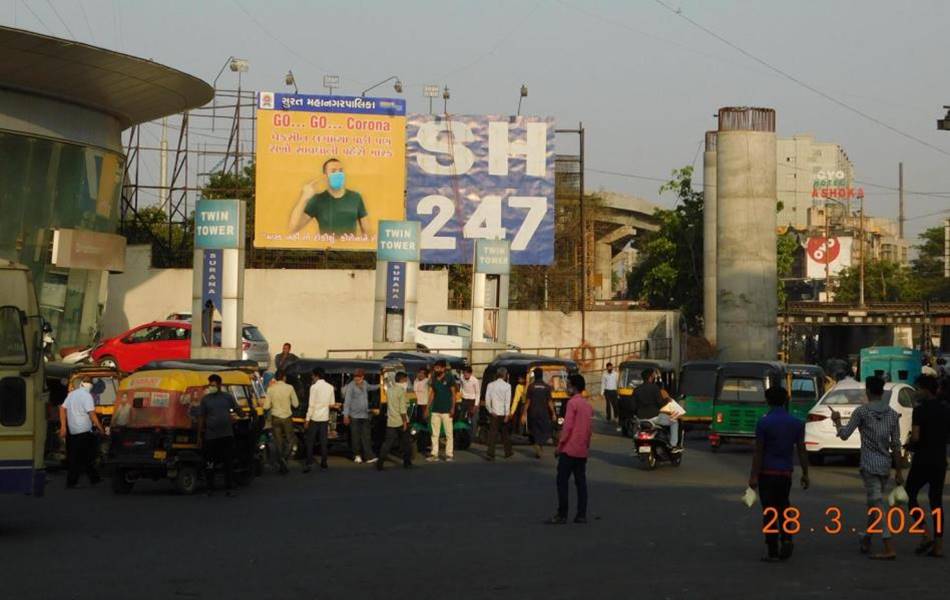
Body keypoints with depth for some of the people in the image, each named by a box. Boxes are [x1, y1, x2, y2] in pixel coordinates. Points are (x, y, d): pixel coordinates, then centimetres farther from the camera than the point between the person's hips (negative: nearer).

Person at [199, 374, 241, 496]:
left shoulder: (228, 397, 6)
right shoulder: (205, 399, 4)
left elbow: (238, 410, 14)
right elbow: (201, 418, 5)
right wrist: (199, 436, 2)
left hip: (227, 435, 1)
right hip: (210, 436, -1)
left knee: (228, 463, 3)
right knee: (209, 464, 2)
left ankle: (228, 488, 10)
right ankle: (210, 489, 12)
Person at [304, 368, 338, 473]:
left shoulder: (314, 387, -11)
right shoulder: (330, 387, 5)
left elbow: (311, 405, -13)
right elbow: (332, 404, 11)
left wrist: (307, 419, -9)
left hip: (314, 417, -4)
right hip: (325, 418, 4)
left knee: (310, 441, 3)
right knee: (324, 442, 7)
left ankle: (309, 463, -3)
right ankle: (323, 465, 7)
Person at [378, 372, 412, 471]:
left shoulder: (390, 390, 10)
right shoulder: (401, 391, -12)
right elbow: (402, 409, -17)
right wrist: (405, 421, -14)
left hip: (390, 422, 5)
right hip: (400, 422, -5)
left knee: (387, 443, 2)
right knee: (405, 443, 9)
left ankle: (380, 463, -10)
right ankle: (407, 462, 16)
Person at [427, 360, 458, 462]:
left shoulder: (450, 378, -4)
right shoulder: (433, 379, 9)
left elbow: (454, 393, -4)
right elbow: (431, 393, 12)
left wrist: (453, 408, -10)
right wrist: (428, 407, 5)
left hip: (446, 410, -5)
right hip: (435, 410, 5)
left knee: (449, 434, 1)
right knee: (435, 434, 5)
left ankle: (449, 454, 5)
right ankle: (434, 454, 8)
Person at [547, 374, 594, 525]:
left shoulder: (572, 402, -11)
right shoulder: (588, 405, 13)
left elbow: (568, 426, -16)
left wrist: (560, 444, -9)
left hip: (569, 449, -8)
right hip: (583, 450, 8)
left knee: (562, 482, -4)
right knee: (581, 482, 8)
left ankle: (562, 515, -6)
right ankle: (581, 515, 6)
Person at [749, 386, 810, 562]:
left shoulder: (763, 423, -10)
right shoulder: (796, 423, 2)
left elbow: (758, 451, -11)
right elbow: (801, 450, 4)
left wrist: (753, 476, -8)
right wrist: (805, 474, 11)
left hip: (767, 473, -4)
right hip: (786, 472, 4)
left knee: (769, 511, 2)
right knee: (783, 507, 20)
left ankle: (772, 551, 1)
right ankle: (787, 539, 1)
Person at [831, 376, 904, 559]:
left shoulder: (862, 411, -8)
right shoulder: (893, 414, 5)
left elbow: (844, 434, -4)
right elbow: (896, 445, 4)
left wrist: (837, 420, 15)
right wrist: (898, 471, 8)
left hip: (869, 465, -5)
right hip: (886, 464, 5)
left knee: (877, 506, -8)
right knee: (874, 503, 21)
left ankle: (889, 549, -16)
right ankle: (866, 541, 32)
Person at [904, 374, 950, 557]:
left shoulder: (920, 410, -13)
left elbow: (915, 437, -20)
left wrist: (909, 445, 0)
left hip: (922, 460, -6)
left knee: (910, 496, 9)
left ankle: (925, 536, -5)